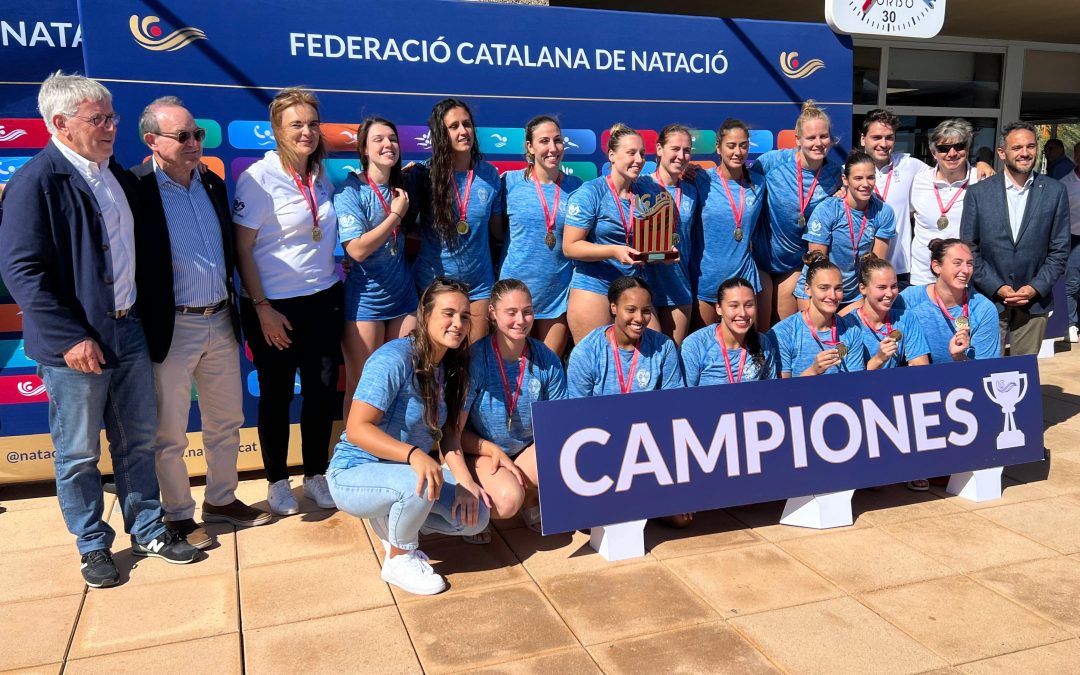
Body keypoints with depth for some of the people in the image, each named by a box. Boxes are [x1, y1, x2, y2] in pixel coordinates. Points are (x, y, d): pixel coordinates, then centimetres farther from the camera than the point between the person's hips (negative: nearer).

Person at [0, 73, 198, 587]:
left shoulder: (116, 174, 10)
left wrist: (138, 311, 10)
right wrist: (69, 338, -20)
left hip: (128, 330, 7)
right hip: (76, 344, -7)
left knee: (138, 439, 16)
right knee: (79, 454, 9)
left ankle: (148, 531, 31)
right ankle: (93, 546, 26)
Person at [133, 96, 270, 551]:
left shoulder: (213, 184, 8)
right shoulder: (136, 189, -12)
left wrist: (232, 306, 13)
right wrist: (146, 328, -12)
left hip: (220, 323, 6)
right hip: (171, 329, -6)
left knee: (227, 421, 17)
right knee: (170, 433, 9)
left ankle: (221, 499, 35)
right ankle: (178, 514, 26)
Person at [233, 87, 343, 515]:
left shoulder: (322, 177, 5)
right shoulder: (258, 178, -11)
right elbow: (242, 249, -12)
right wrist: (262, 309, -14)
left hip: (324, 299, 5)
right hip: (275, 305, -5)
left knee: (322, 391, 10)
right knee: (277, 395, 9)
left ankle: (316, 475, 27)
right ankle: (277, 481, 25)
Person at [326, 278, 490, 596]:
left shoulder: (452, 367, 1)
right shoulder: (394, 359, -23)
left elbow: (448, 430, 4)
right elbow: (356, 429, -27)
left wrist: (464, 479, -12)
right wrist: (413, 454, -42)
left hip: (407, 472, 7)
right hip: (356, 474, -7)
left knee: (476, 515, -9)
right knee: (419, 486, -37)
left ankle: (392, 519, 13)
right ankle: (398, 559, -7)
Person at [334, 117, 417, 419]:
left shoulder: (401, 187, 7)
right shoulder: (350, 191, -11)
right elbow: (357, 250, -20)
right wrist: (396, 215, -14)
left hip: (404, 298, 5)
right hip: (365, 302, -5)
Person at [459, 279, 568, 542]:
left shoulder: (547, 359, -6)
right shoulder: (474, 359, -18)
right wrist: (495, 452, -22)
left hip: (530, 450, 4)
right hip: (481, 451, -4)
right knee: (507, 500, -33)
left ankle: (529, 502, 7)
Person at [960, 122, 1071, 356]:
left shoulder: (1055, 192, 3)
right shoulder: (978, 193, 0)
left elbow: (1059, 249, 5)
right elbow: (969, 249, 0)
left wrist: (1036, 288, -6)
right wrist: (997, 288, -8)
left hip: (1035, 300, 1)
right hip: (989, 298, -1)